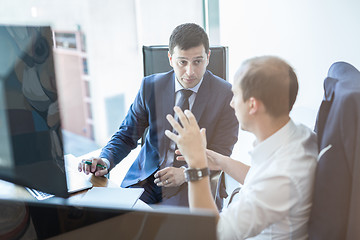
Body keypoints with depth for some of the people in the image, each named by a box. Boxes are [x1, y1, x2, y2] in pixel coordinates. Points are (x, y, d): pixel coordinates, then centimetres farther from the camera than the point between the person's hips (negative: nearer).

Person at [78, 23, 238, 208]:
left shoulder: (227, 94, -7)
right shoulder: (150, 86, 0)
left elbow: (220, 154, -6)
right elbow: (127, 135, 7)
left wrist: (186, 172, -24)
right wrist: (105, 160, -14)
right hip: (147, 178, 3)